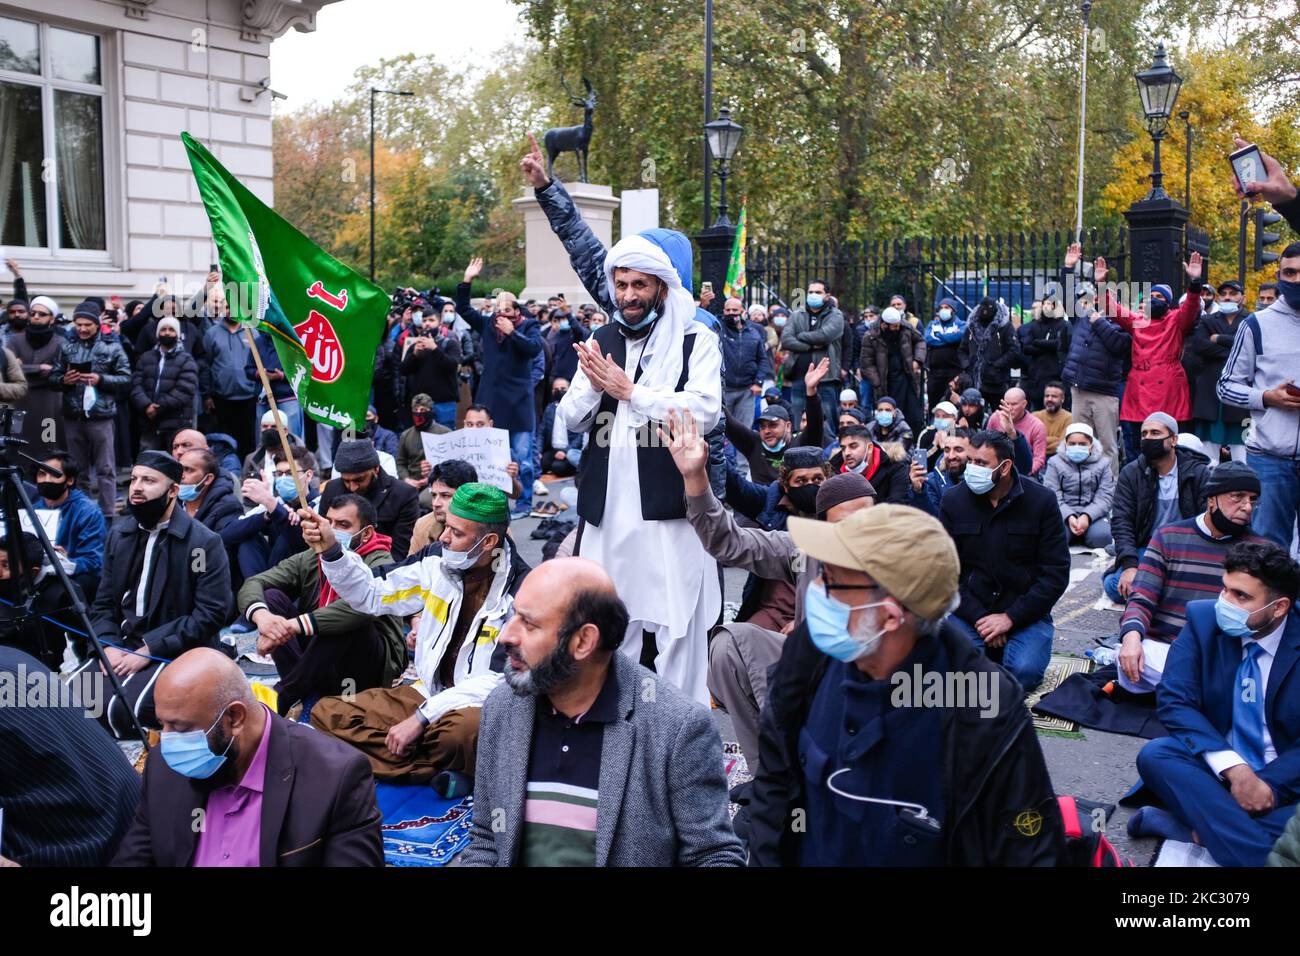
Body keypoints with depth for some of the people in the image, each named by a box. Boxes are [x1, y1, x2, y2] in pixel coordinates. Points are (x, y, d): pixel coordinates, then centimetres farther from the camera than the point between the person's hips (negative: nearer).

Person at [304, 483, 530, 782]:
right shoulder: (438, 562, -1)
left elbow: (500, 680, -19)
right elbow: (372, 595, 12)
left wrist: (422, 717, -22)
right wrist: (330, 550, -4)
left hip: (480, 705, -6)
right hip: (429, 692, 6)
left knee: (463, 729, -41)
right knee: (327, 713, -7)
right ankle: (433, 768, -16)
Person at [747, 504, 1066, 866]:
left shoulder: (986, 719, -27)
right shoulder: (811, 651, -15)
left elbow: (1030, 852, -17)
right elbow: (773, 777, -2)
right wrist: (763, 859, -6)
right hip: (804, 855, 3)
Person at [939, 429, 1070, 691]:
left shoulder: (1042, 500, -4)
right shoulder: (954, 501, -1)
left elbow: (1055, 573, -6)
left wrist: (1010, 618, -14)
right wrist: (979, 619, -13)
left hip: (1024, 613, -1)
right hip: (969, 611, 1)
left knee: (1024, 672, -27)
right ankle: (990, 647, 7)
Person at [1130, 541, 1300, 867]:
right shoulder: (1204, 619, -5)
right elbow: (1173, 702, -10)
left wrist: (1268, 783, -22)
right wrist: (1234, 769, -22)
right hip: (1219, 768, 2)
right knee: (1154, 755, -29)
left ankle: (1199, 832, -27)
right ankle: (1253, 850, -35)